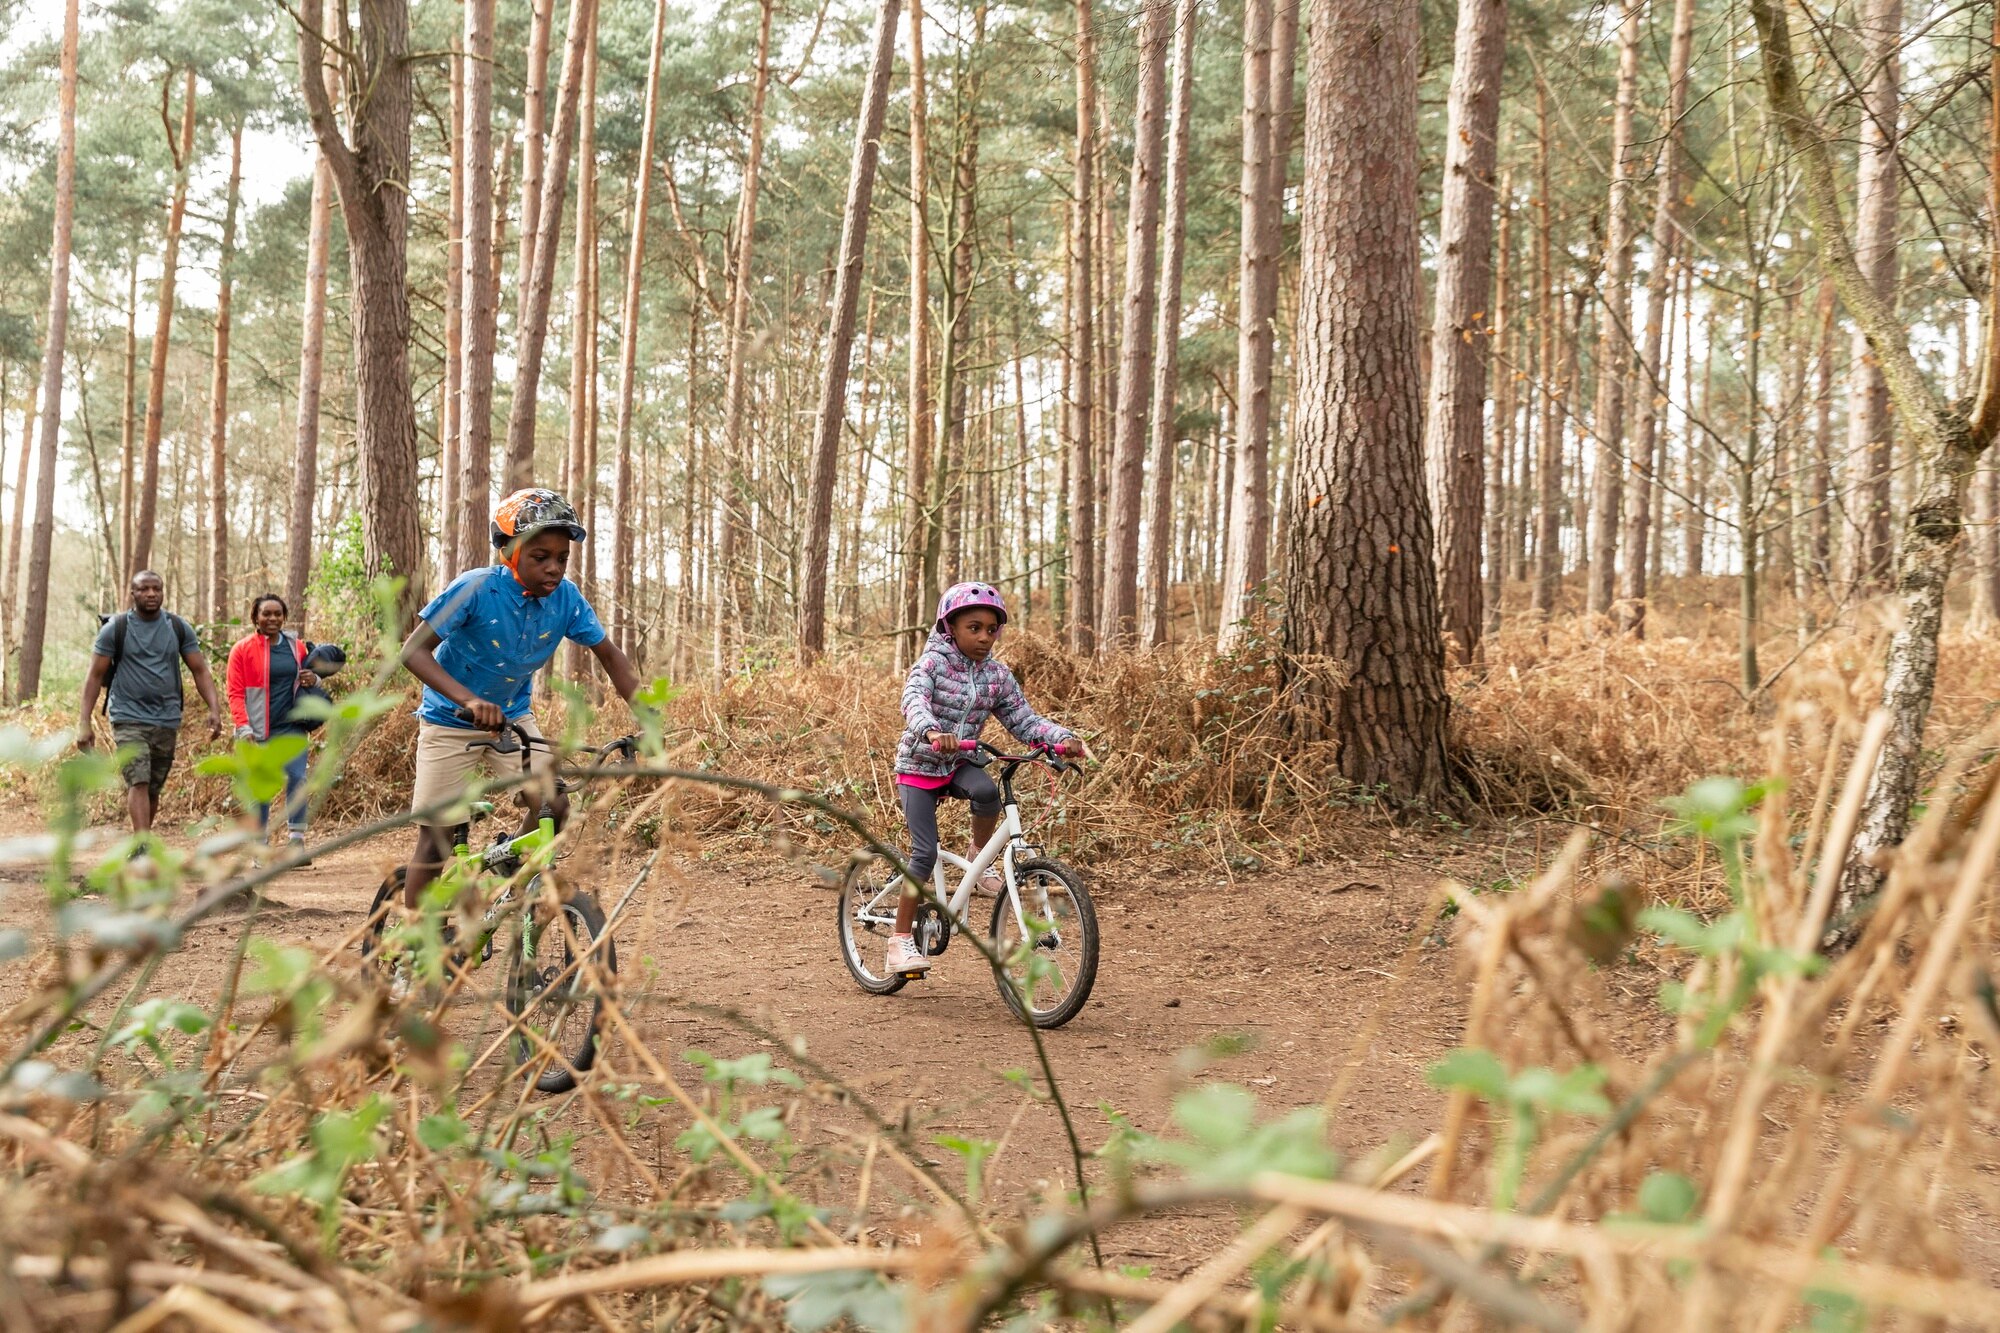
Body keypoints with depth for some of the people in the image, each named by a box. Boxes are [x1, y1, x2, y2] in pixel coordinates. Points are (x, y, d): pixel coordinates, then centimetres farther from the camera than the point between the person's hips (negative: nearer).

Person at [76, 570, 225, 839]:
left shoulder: (179, 628, 5)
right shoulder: (115, 629, -1)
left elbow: (200, 670, 4)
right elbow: (95, 676, 0)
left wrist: (214, 709, -9)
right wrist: (84, 722, -7)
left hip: (167, 721, 3)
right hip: (129, 719, -3)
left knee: (154, 789, 10)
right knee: (138, 782, -18)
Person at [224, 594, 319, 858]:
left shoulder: (297, 647, 9)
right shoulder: (243, 649, 0)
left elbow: (307, 678, 24)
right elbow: (235, 692, -2)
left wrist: (313, 680, -1)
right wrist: (243, 727, -11)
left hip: (291, 727, 2)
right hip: (258, 730, -2)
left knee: (297, 777, -12)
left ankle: (297, 839, -6)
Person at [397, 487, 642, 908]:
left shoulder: (566, 598, -15)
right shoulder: (476, 589, -26)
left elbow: (610, 656, -7)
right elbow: (414, 650, -29)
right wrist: (469, 699, -44)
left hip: (513, 719, 3)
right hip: (451, 723, -3)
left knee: (552, 807, -17)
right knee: (435, 841, -1)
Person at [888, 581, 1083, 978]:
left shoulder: (997, 675, -1)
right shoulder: (934, 662, -15)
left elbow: (1025, 721, -3)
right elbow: (914, 699, -34)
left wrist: (1061, 737, -23)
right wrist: (932, 731, -56)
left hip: (958, 765, 3)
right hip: (920, 766, -3)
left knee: (986, 790, -32)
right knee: (926, 852, -13)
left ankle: (980, 858, -3)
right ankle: (901, 940, -1)